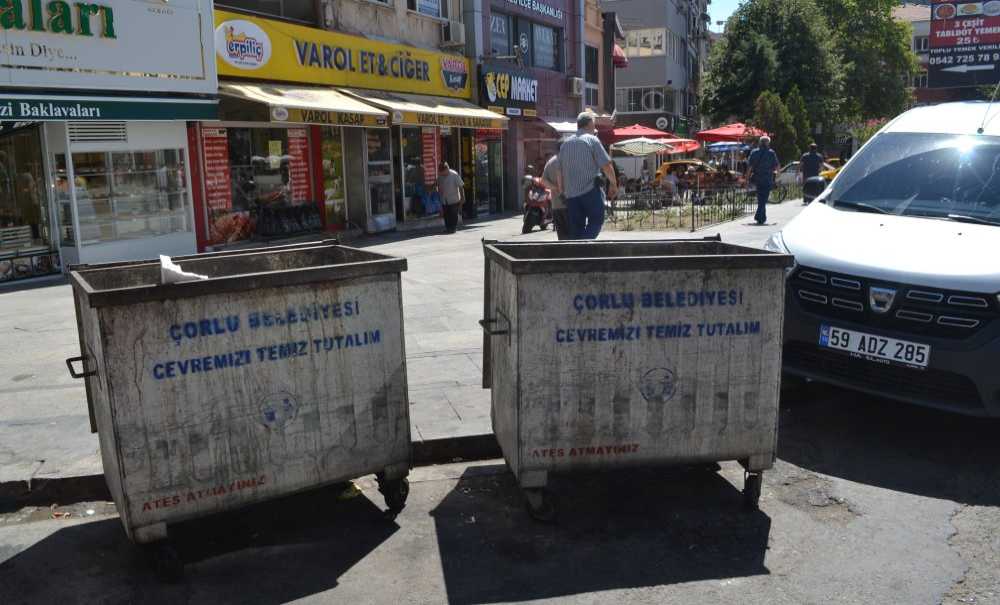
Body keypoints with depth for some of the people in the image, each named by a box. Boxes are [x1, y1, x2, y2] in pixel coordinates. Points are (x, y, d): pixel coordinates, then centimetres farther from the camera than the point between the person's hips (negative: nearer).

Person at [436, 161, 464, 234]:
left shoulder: (454, 175, -12)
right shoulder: (440, 176, 1)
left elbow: (461, 186, -7)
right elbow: (439, 187, 14)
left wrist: (462, 198, -7)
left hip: (454, 200, -4)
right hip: (444, 201, 4)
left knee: (453, 215, -4)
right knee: (446, 215, 5)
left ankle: (453, 228, 7)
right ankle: (447, 228, 16)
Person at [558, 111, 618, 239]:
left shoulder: (565, 143, 13)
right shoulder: (592, 140, -4)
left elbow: (560, 171, 14)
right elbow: (607, 166, -8)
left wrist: (564, 192, 21)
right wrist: (613, 184, 4)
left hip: (571, 194, 5)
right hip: (591, 191, -5)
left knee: (575, 229, 9)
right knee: (596, 221, 3)